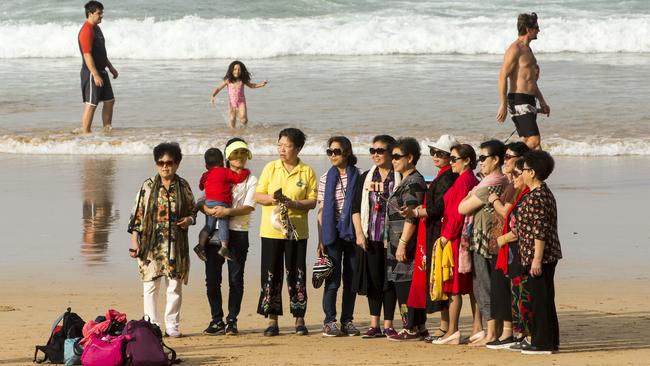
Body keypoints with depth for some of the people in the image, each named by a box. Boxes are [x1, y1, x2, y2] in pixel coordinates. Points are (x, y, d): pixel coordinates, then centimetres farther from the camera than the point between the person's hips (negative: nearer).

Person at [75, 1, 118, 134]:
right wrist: (96, 75, -26)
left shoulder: (96, 29, 13)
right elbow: (87, 55, -23)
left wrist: (110, 67, 24)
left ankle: (107, 128, 21)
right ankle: (85, 131, 0)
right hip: (91, 73, -10)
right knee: (91, 103, -6)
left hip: (101, 71, 10)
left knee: (109, 100, 13)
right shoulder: (86, 31, -19)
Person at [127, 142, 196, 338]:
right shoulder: (148, 186, 1)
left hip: (175, 244, 1)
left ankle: (171, 324, 14)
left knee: (175, 287, 4)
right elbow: (137, 214, 2)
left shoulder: (183, 187, 5)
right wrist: (135, 242, -3)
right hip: (151, 244, -1)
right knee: (151, 286, 0)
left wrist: (188, 219, -8)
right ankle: (152, 324, 7)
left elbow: (192, 210, 16)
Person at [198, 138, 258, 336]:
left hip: (238, 233, -2)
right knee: (212, 279, 0)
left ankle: (232, 321, 6)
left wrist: (228, 211, -22)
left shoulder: (251, 180, 7)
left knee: (236, 279, -1)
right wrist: (208, 209, -14)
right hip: (214, 232, 2)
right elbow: (201, 202, 9)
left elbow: (249, 207, -6)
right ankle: (217, 320, 8)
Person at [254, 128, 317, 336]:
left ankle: (299, 319, 11)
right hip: (271, 230, 1)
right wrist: (272, 199, -16)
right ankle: (272, 321, 8)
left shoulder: (307, 172, 2)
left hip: (296, 231, -1)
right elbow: (257, 196, 5)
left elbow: (312, 201, -1)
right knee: (271, 275, 2)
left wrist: (293, 204, -18)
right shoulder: (270, 168, 6)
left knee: (296, 275, 2)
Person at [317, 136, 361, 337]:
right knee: (332, 280, -3)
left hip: (353, 233, 0)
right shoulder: (325, 179, 5)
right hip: (332, 234, 0)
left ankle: (347, 321, 13)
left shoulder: (358, 177, 2)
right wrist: (321, 240, 0)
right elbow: (321, 210, 5)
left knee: (351, 279, 4)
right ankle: (329, 322, 2)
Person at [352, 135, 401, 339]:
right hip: (370, 238, 3)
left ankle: (388, 325, 7)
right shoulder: (366, 178, 10)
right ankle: (374, 325, 10)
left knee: (390, 281, 0)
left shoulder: (399, 179, -2)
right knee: (373, 280, 5)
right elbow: (356, 208, 10)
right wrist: (359, 233, -1)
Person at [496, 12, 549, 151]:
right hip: (519, 101, -10)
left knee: (528, 143, 8)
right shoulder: (515, 49, -12)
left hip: (529, 102, 10)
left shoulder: (527, 49, 20)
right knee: (535, 142, -17)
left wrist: (542, 101, 27)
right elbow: (503, 77, -17)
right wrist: (503, 105, -20)